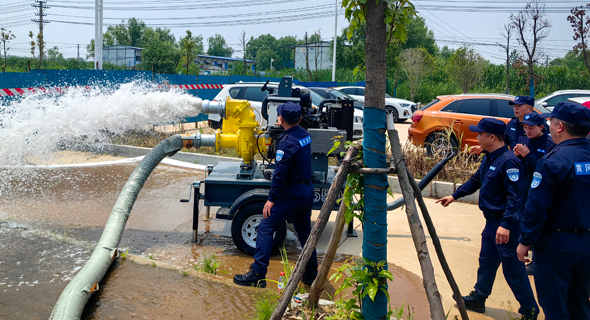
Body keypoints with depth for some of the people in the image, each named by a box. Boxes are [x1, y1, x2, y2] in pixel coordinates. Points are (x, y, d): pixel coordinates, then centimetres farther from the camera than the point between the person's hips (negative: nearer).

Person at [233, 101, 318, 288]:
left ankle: (258, 274, -4)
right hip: (307, 190, 9)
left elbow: (279, 174, -20)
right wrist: (284, 128, 41)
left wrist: (271, 199, -15)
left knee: (265, 228, -4)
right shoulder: (305, 134, 5)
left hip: (292, 193, -9)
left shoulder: (287, 143, -19)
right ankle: (311, 274, 25)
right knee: (304, 231, 18)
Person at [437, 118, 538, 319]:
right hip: (492, 221, 10)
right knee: (486, 262, 21)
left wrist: (506, 224, -33)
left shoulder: (508, 161, -22)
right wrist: (455, 196, 26)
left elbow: (514, 196, -27)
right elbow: (475, 181, 25)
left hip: (505, 224, -10)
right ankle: (478, 298, 36)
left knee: (513, 269, 0)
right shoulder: (488, 159, 9)